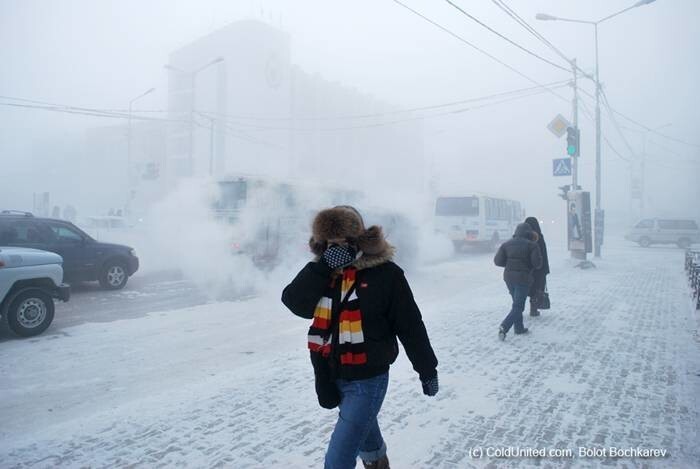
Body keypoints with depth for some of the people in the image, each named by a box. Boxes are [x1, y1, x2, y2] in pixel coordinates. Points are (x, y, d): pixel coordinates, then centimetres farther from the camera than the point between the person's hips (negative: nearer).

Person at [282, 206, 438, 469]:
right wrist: (323, 267, -24)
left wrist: (427, 370, -3)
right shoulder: (323, 272, 0)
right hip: (332, 377, 6)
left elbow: (410, 326, -10)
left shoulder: (385, 273, -15)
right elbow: (293, 301, -14)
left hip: (368, 379, -6)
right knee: (365, 436, 30)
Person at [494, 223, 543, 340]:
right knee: (518, 306, -2)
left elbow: (497, 261, -1)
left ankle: (519, 327, 26)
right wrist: (528, 264, 7)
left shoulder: (507, 244, 4)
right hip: (523, 278, -5)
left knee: (517, 303, 21)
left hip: (509, 277, 5)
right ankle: (504, 327, -18)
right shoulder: (532, 245, -7)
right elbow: (537, 263, -14)